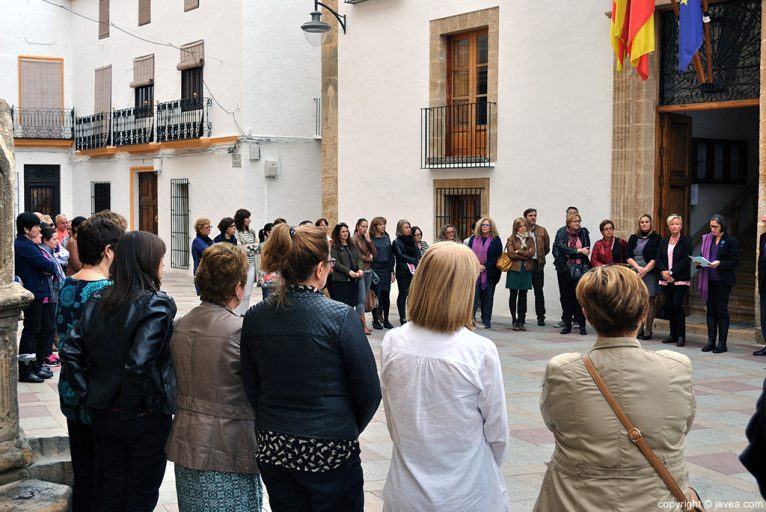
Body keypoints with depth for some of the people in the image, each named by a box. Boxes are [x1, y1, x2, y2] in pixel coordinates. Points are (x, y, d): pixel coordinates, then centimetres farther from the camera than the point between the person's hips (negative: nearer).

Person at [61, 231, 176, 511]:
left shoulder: (97, 301, 0)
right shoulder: (156, 305, -18)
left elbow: (70, 353, -2)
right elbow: (139, 364, -28)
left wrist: (89, 394, 2)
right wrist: (130, 410, -17)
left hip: (102, 413, 5)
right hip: (146, 415, -5)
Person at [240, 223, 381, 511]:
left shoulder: (255, 318, -3)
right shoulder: (340, 317, -15)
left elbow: (251, 387, 5)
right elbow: (369, 391, -10)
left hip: (272, 449, 4)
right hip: (330, 453, -4)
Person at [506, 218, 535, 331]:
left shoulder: (530, 239, 11)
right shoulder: (511, 239, 1)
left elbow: (532, 252, -3)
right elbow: (511, 254, -11)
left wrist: (519, 252, -10)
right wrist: (525, 256, -6)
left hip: (526, 270, 3)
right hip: (514, 269, -3)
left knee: (523, 296, 4)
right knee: (513, 295, 1)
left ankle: (521, 321, 8)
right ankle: (514, 321, 7)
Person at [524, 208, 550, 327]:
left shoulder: (542, 231, 7)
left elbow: (547, 248, 11)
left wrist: (539, 256, 7)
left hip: (537, 264, 1)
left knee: (539, 291, 3)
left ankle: (540, 317, 8)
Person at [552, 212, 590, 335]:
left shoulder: (583, 233, 4)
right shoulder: (561, 232, 0)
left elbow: (587, 251, -1)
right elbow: (561, 248, -12)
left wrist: (570, 254, -12)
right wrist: (578, 251, -14)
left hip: (579, 269, 0)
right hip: (564, 269, 0)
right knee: (566, 297, 6)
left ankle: (582, 325, 0)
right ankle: (567, 325, 14)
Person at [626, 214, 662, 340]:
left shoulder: (656, 238, 2)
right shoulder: (633, 238, 14)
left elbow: (655, 258, -5)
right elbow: (628, 257, 6)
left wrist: (645, 270, -12)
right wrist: (638, 268, -9)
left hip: (650, 273, -3)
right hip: (635, 273, 4)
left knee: (649, 301, -3)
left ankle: (648, 331, 0)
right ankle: (638, 329, 5)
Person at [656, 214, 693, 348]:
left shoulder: (686, 241, -1)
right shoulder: (664, 241, 14)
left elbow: (686, 260, -10)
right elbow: (658, 259, 8)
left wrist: (671, 272, -15)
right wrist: (663, 271, -10)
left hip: (680, 279, -5)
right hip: (666, 279, 5)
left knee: (677, 305, -11)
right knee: (669, 306, 6)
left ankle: (681, 336, -4)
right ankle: (673, 334, 16)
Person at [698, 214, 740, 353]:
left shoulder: (731, 241, -4)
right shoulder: (707, 239, 10)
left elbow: (735, 261, -7)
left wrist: (720, 263, -20)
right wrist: (699, 263, -3)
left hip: (723, 280, -5)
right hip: (709, 279, 5)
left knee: (721, 311, -2)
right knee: (710, 310, 7)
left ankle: (722, 343, 4)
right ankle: (711, 341, 13)